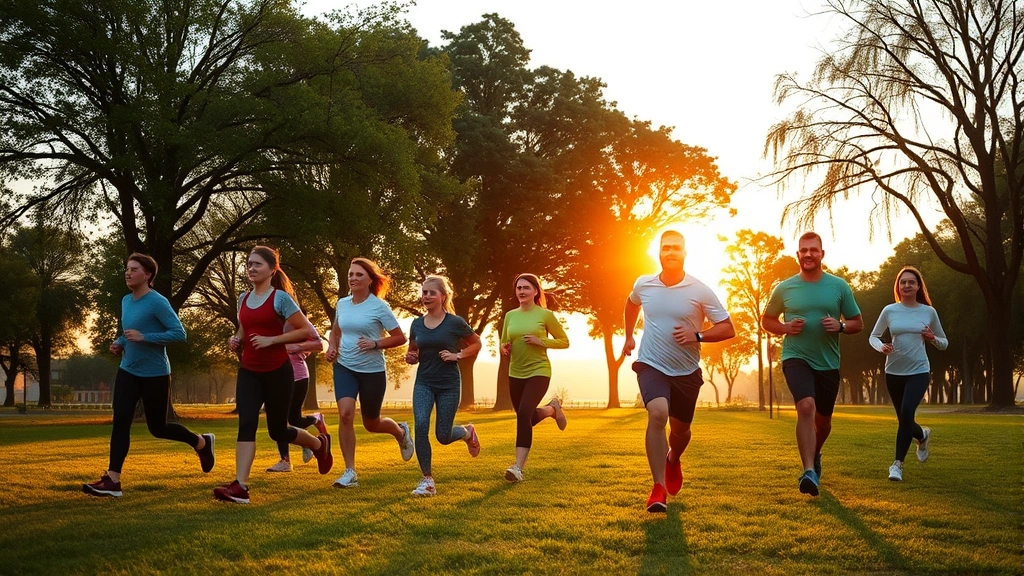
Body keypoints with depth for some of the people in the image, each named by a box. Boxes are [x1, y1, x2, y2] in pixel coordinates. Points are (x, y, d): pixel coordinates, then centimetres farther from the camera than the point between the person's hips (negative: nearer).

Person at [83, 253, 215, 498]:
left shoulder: (158, 302, -15)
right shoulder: (126, 301, 8)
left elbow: (179, 333, -19)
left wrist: (144, 337, -26)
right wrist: (120, 343, 3)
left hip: (155, 375, -6)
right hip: (128, 372, 6)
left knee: (157, 428, 7)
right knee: (120, 422, -9)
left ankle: (202, 443, 32)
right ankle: (112, 480, -8)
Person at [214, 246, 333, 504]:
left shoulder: (280, 298, -10)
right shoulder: (243, 299, 8)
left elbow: (305, 330, -11)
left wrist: (271, 340, -19)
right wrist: (235, 341, 2)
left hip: (277, 372, -5)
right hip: (248, 372, 5)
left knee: (278, 431, 7)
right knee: (246, 424, -13)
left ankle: (320, 444, 36)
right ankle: (240, 486, -18)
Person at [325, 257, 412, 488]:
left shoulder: (379, 306, -11)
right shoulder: (342, 304, 3)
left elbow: (400, 338, -8)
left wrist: (375, 344, -22)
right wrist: (332, 347, 2)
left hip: (372, 371, -3)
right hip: (344, 367, 3)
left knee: (371, 424, 11)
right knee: (345, 413, -19)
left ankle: (401, 432, 47)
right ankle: (350, 472, -9)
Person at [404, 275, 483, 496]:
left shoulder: (455, 322, -7)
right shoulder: (417, 324, 4)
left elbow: (476, 344, 6)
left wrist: (458, 355, -10)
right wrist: (410, 357, -5)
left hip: (449, 384, -3)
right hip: (424, 383, 3)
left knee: (443, 436, 1)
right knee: (421, 425, -20)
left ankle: (468, 432, 38)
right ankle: (427, 481, -9)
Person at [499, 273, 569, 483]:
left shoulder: (545, 315, -6)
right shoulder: (510, 315, 5)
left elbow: (564, 341, 0)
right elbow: (504, 343, 17)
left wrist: (540, 341, -15)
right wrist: (504, 349, -7)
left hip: (538, 372, -6)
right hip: (515, 373, 6)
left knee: (524, 414, -24)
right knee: (525, 418, 16)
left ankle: (518, 466, -21)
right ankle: (553, 409, 47)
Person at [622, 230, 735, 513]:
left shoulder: (700, 291, -11)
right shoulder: (643, 285, -4)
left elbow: (728, 329, -8)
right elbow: (631, 304, 22)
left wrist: (697, 335, -23)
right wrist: (629, 336, 20)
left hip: (687, 371, 1)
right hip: (651, 365, -1)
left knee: (680, 428, 16)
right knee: (657, 414, -26)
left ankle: (673, 461, 52)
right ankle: (659, 488, -24)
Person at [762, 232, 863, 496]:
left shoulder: (839, 286, 1)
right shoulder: (784, 288, -2)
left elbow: (858, 323, 8)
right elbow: (766, 320, 12)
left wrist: (840, 326, -14)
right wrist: (786, 327, -9)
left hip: (828, 363, 3)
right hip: (796, 358, -3)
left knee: (823, 419, 15)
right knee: (806, 406, -27)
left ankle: (815, 454, 47)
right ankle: (809, 471, -26)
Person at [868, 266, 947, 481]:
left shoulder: (929, 312, 2)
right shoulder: (889, 311, 1)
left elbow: (944, 343, 11)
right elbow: (873, 336, 9)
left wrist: (933, 339, -11)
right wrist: (881, 347, -13)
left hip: (918, 371, -2)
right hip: (893, 372, 2)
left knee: (907, 412, -22)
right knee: (904, 419, 10)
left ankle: (898, 463, -13)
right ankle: (923, 435, 47)